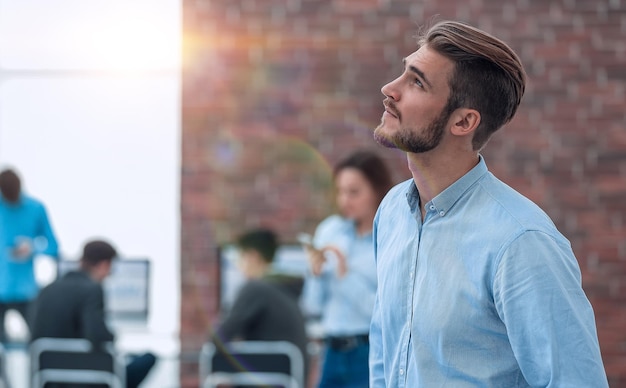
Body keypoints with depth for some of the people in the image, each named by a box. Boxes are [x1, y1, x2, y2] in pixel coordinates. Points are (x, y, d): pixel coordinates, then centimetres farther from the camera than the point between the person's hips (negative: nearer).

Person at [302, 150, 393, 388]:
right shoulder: (329, 230, 8)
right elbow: (314, 306, 11)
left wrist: (346, 276, -17)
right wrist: (316, 272, -7)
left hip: (374, 357, -5)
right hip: (333, 353, 6)